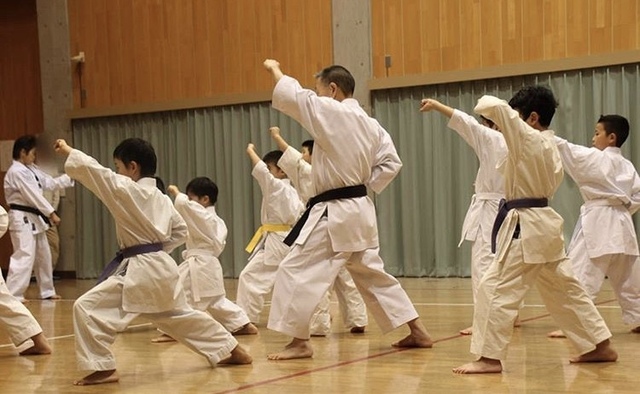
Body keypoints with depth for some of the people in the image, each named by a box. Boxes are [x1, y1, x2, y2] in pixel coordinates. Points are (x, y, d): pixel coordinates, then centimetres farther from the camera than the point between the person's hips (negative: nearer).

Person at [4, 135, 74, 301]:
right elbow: (33, 195, -21)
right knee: (24, 256, -17)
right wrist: (51, 213, -21)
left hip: (33, 218, 10)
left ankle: (47, 291, 28)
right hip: (22, 219, -10)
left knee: (43, 256, 17)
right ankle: (12, 295, -18)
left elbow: (50, 183, 16)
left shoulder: (31, 169, 13)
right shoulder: (16, 172, -18)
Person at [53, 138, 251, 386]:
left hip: (141, 271, -9)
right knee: (181, 316, 27)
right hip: (162, 267, 9)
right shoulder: (161, 198, 14)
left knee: (87, 307, -11)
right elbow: (180, 230, 21)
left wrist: (69, 152, 0)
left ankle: (103, 368, -12)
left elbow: (93, 170, -14)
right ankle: (233, 351, 36)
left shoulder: (127, 190, -12)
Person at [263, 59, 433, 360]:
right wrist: (364, 186, 9)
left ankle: (299, 342, -5)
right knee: (373, 274, 19)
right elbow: (390, 163, 9)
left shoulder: (331, 113, -15)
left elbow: (292, 95, -12)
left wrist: (275, 69, 5)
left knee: (296, 272, -4)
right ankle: (418, 332, 22)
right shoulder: (370, 124, 9)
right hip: (359, 210, 9)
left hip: (334, 214, -9)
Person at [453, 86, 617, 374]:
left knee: (495, 289, -8)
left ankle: (490, 358, -7)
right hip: (543, 223, 10)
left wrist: (485, 104, 0)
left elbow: (497, 107, -23)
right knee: (565, 290, 17)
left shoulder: (529, 139, -16)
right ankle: (600, 346, 24)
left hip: (526, 228, -10)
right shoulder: (549, 145, 12)